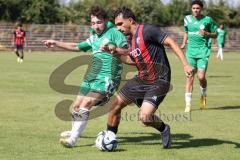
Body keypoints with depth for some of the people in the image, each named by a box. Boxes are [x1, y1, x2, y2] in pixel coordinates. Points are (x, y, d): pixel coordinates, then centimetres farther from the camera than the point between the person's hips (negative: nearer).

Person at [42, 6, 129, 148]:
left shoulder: (114, 33, -5)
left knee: (86, 104, -22)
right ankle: (74, 131, 38)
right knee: (77, 105, 13)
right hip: (92, 76, 8)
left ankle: (73, 139, -21)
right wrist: (56, 43, 33)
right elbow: (76, 47, 34)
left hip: (107, 78, -8)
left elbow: (127, 52, -16)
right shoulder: (94, 38, 19)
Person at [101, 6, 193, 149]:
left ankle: (164, 129, 10)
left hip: (159, 82, -9)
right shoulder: (131, 38, 10)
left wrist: (185, 64, -28)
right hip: (141, 79, 9)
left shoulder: (147, 30, -17)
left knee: (144, 117, -21)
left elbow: (171, 42, -20)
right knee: (116, 105, 8)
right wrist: (118, 52, 6)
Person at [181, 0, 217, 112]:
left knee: (201, 77, -12)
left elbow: (215, 35, 6)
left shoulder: (207, 20, -1)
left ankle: (203, 95, 20)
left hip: (203, 51, -2)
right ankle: (188, 104, 1)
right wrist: (184, 43, 9)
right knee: (190, 77, -4)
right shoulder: (187, 19, 8)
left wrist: (206, 33, -13)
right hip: (191, 51, 3)